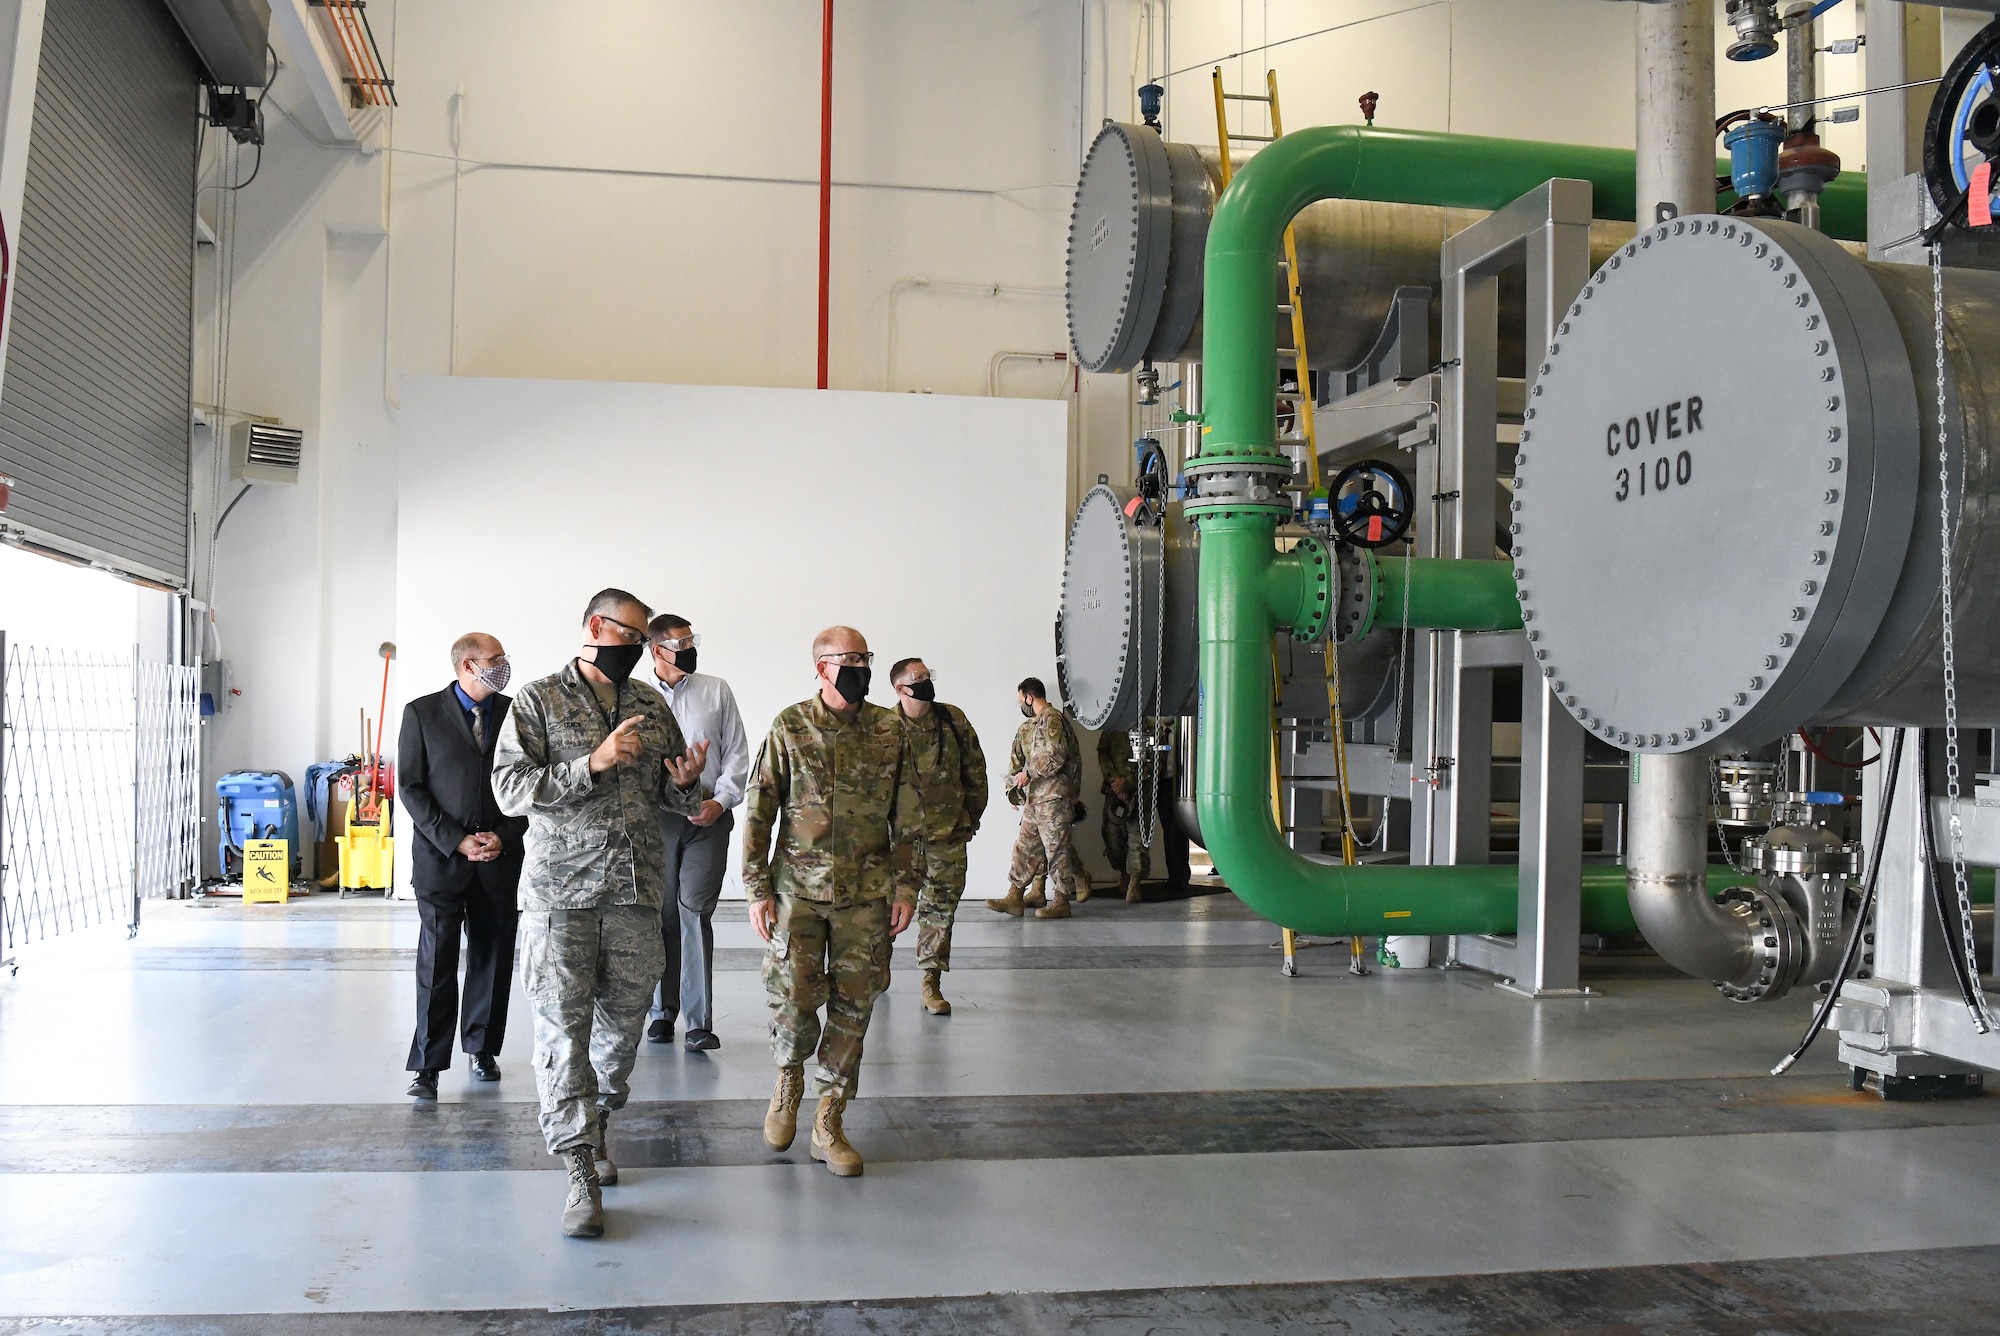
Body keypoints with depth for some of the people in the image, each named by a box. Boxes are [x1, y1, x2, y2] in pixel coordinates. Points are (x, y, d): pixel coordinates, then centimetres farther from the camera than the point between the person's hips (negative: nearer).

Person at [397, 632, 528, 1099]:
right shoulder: (422, 713, 0)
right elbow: (411, 786, -2)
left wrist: (504, 837, -5)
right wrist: (456, 841, -10)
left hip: (501, 856, 3)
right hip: (441, 854, -2)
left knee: (493, 957, 8)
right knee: (436, 961, -3)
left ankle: (483, 1048, 24)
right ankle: (428, 1066, 3)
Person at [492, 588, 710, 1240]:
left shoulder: (652, 705, 12)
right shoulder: (538, 700, -1)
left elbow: (674, 798, 19)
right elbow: (510, 789, -11)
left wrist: (684, 782, -5)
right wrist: (594, 762, -20)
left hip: (637, 888, 4)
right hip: (561, 889, -4)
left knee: (624, 1019, 10)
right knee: (564, 1024, -5)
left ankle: (598, 1123, 34)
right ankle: (581, 1171, 1)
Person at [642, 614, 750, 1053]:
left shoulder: (716, 691, 6)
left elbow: (737, 754, 7)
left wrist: (721, 801, -4)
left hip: (709, 818, -1)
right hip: (657, 818, 1)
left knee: (695, 912, -7)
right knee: (662, 914, 6)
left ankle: (699, 1020, -5)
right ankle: (664, 1010, 20)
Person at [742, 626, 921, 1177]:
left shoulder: (890, 731, 4)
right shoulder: (789, 727, -2)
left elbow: (907, 817, 9)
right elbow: (758, 812, 0)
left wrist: (906, 885, 4)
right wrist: (758, 889, -4)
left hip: (866, 893, 2)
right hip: (798, 888, -2)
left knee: (852, 1005, 4)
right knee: (793, 997, -5)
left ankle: (828, 1121, 16)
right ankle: (790, 1077, 27)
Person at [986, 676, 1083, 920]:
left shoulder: (1052, 720, -12)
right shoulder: (1031, 726, 18)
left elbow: (1056, 757, -22)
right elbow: (1017, 759, 22)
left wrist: (1029, 774, -15)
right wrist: (1013, 788, 14)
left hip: (1053, 797, -10)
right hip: (1034, 798, 10)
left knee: (1056, 849, -2)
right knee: (1025, 847, 10)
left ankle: (1060, 902, 5)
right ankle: (1014, 897, 14)